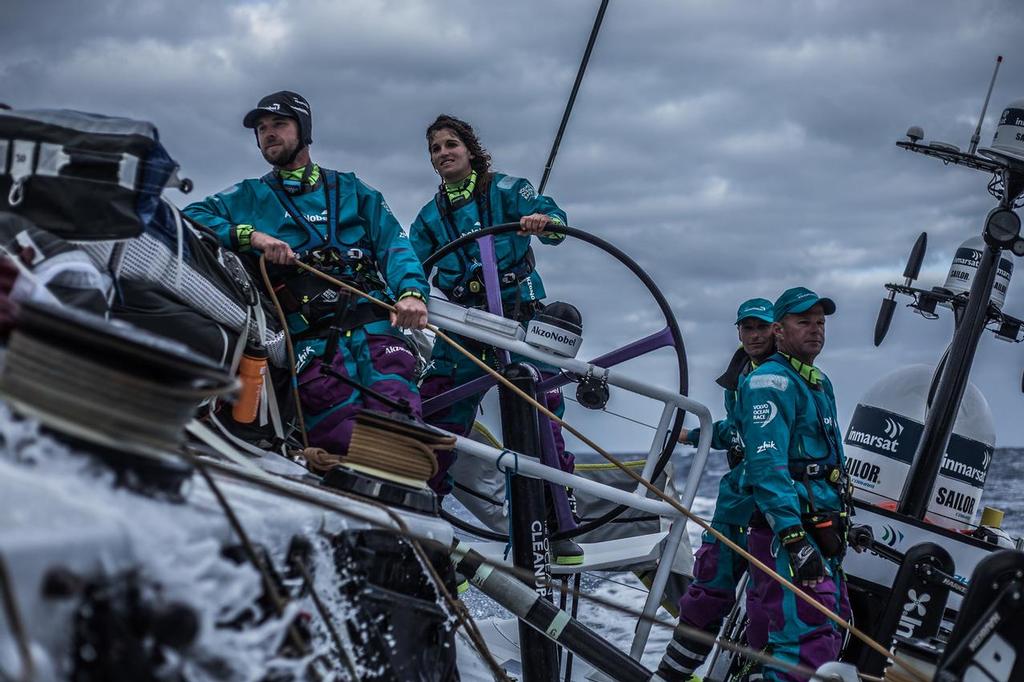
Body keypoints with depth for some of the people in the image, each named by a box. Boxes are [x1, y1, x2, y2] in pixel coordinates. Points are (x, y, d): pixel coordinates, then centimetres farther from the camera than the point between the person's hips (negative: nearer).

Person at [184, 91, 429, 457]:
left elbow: (393, 242, 14)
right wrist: (250, 235, -6)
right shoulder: (249, 197, 23)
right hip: (309, 339, 0)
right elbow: (190, 218, 10)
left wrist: (411, 289, -7)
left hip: (374, 322, 0)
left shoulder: (350, 190, 25)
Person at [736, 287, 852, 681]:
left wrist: (844, 524, 26)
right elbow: (767, 467, -21)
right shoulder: (771, 382, -11)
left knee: (832, 630, 14)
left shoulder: (820, 383, 21)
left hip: (823, 534, 10)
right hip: (787, 532, -10)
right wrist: (794, 538, -28)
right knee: (807, 641, -17)